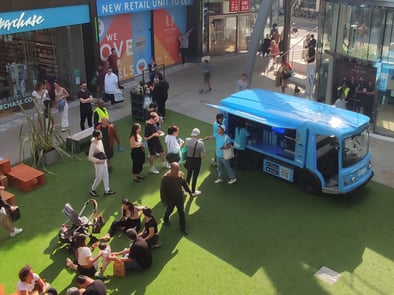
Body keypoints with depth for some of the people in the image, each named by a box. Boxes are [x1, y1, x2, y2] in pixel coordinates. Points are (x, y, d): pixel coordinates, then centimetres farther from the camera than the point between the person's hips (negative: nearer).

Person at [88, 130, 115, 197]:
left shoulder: (100, 141, -5)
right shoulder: (93, 145, -30)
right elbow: (90, 157, -27)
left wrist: (104, 158, 10)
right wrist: (99, 161, -24)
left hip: (104, 161, 8)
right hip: (99, 164, -8)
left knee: (106, 176, 17)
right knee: (99, 178, 8)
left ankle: (107, 190, 32)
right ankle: (92, 190, 30)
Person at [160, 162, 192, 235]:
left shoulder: (181, 174, -13)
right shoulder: (166, 178, -26)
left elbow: (185, 184, 4)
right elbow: (162, 189, -19)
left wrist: (190, 192, 12)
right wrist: (164, 200, -18)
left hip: (180, 198, 3)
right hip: (170, 199, -3)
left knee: (182, 213, 11)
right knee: (169, 210, 23)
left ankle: (183, 227, 29)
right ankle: (166, 219, 56)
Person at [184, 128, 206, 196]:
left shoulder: (187, 140, -12)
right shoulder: (200, 143, -22)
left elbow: (185, 149, 3)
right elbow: (202, 155, -20)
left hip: (188, 159, 4)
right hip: (197, 160, -4)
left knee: (188, 174, 22)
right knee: (195, 176, 12)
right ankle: (193, 192, 24)